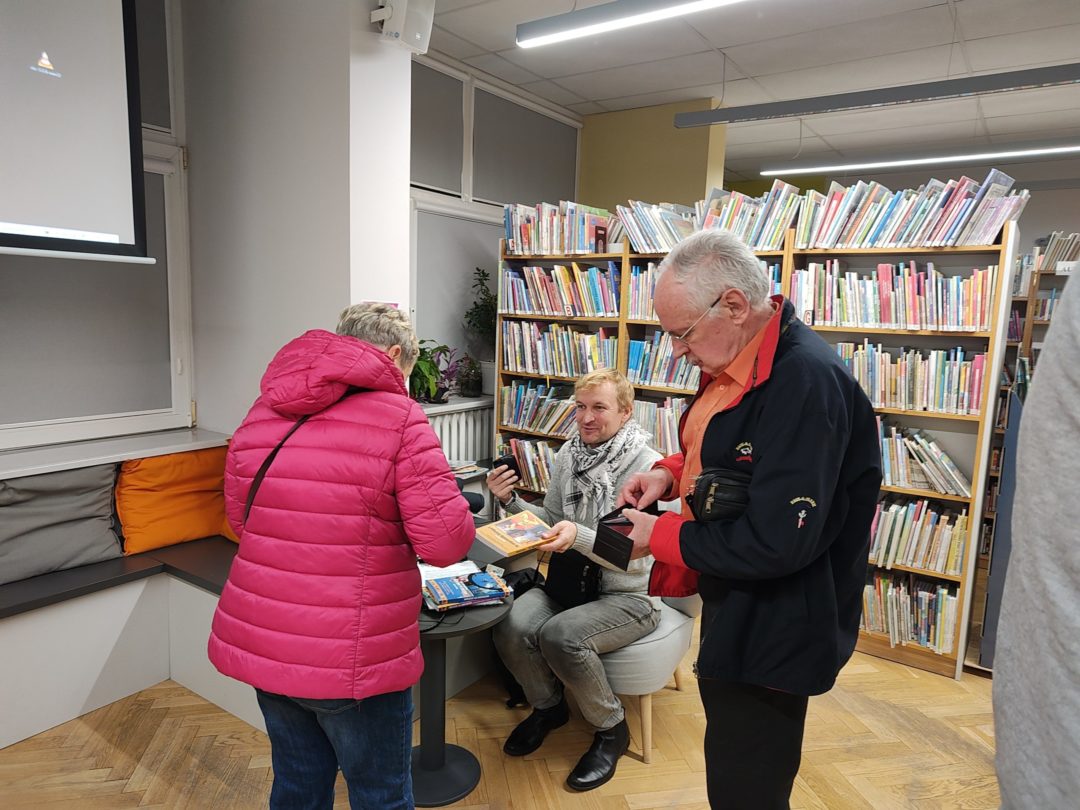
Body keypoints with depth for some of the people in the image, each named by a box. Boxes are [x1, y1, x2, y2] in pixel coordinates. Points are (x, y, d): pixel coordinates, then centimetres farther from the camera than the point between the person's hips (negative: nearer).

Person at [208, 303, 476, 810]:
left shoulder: (261, 413, 5)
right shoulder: (399, 419, -14)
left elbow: (239, 517, 15)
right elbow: (447, 544, -17)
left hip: (260, 643, 6)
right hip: (353, 657, -6)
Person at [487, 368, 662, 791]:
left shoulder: (647, 466, -17)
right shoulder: (567, 454, 1)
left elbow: (634, 556, -22)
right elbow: (549, 521, 10)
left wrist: (579, 536, -37)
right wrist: (511, 501, -8)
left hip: (629, 596, -5)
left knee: (560, 636, -30)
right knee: (510, 627, -19)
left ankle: (611, 729, 2)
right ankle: (548, 705, 14)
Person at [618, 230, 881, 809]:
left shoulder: (806, 383, -28)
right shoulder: (739, 364, 3)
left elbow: (777, 543, -30)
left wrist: (661, 536, -19)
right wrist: (671, 473, -1)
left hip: (773, 631, -9)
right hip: (735, 608, 9)